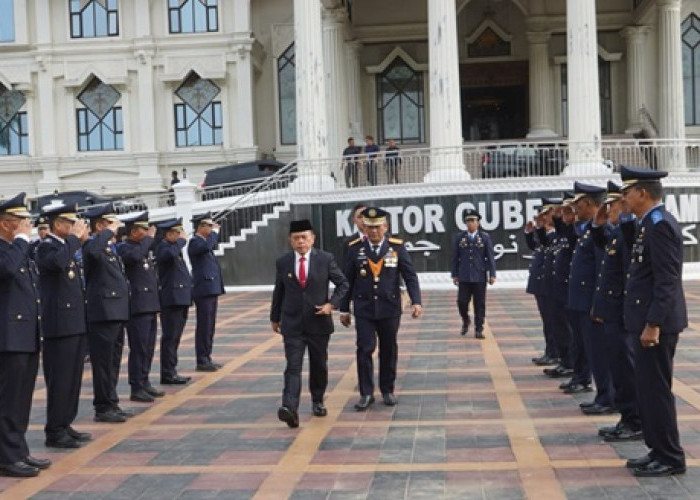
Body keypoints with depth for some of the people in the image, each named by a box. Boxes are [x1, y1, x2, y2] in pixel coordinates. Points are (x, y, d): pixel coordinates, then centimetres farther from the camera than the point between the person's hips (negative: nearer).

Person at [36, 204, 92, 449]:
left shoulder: (67, 246, 16)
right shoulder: (47, 246, -12)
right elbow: (57, 262, -34)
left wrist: (82, 240, 10)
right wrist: (75, 238, -22)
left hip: (75, 324, 9)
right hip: (60, 325, -9)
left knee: (72, 378, 13)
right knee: (59, 380, -3)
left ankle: (65, 425, 22)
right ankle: (54, 432, 4)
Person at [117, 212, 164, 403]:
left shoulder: (144, 247, 17)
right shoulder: (124, 247, -9)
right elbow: (135, 256, -32)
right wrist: (149, 238, -20)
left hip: (150, 305, 9)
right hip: (137, 306, -9)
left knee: (149, 347, 13)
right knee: (139, 348, -5)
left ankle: (145, 383, 21)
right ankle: (136, 389, 0)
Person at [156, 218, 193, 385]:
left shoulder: (176, 247, 20)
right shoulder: (163, 247, -10)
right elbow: (170, 254, -35)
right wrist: (181, 240, -19)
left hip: (181, 299, 10)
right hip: (171, 300, -10)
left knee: (174, 337, 13)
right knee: (170, 337, -7)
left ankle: (170, 372, 19)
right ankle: (168, 374, -3)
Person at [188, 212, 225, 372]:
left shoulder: (204, 241, 18)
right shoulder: (195, 242, -12)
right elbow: (206, 246, -31)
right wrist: (215, 232, -17)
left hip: (211, 290, 10)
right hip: (204, 291, -10)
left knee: (209, 326, 12)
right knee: (204, 326, -6)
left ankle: (206, 358, 18)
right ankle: (202, 361, -2)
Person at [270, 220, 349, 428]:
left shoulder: (325, 259, -3)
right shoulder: (283, 262, 1)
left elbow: (342, 283, 4)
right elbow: (279, 292, 11)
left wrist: (331, 304, -10)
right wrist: (275, 317, 17)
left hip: (319, 322, 0)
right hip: (292, 324, 0)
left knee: (319, 365, 13)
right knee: (293, 367, -10)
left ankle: (317, 401, 33)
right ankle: (290, 409, -20)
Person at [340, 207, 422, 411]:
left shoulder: (397, 247, -1)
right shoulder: (356, 248, 0)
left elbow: (410, 276, -3)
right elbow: (347, 281, 4)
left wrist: (416, 302, -14)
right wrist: (344, 309, 5)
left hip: (390, 309, 1)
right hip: (363, 309, 0)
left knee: (389, 350, 10)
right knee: (365, 350, -5)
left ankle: (387, 390, 24)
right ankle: (366, 393, 4)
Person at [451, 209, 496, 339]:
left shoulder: (485, 237, 2)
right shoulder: (459, 238, 5)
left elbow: (490, 257, 1)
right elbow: (455, 258, 7)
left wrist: (492, 274, -4)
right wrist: (454, 274, 4)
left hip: (480, 276, -1)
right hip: (464, 277, 1)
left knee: (480, 304, 2)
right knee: (462, 302, -3)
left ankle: (479, 329, 11)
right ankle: (465, 321, 25)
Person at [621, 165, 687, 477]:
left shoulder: (660, 225, -17)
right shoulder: (649, 223, 14)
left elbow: (667, 280, -22)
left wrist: (653, 324, -23)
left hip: (656, 322, -10)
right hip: (648, 319, 10)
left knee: (656, 389, -3)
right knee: (648, 389, 14)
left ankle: (670, 458, 7)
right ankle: (659, 451, 23)